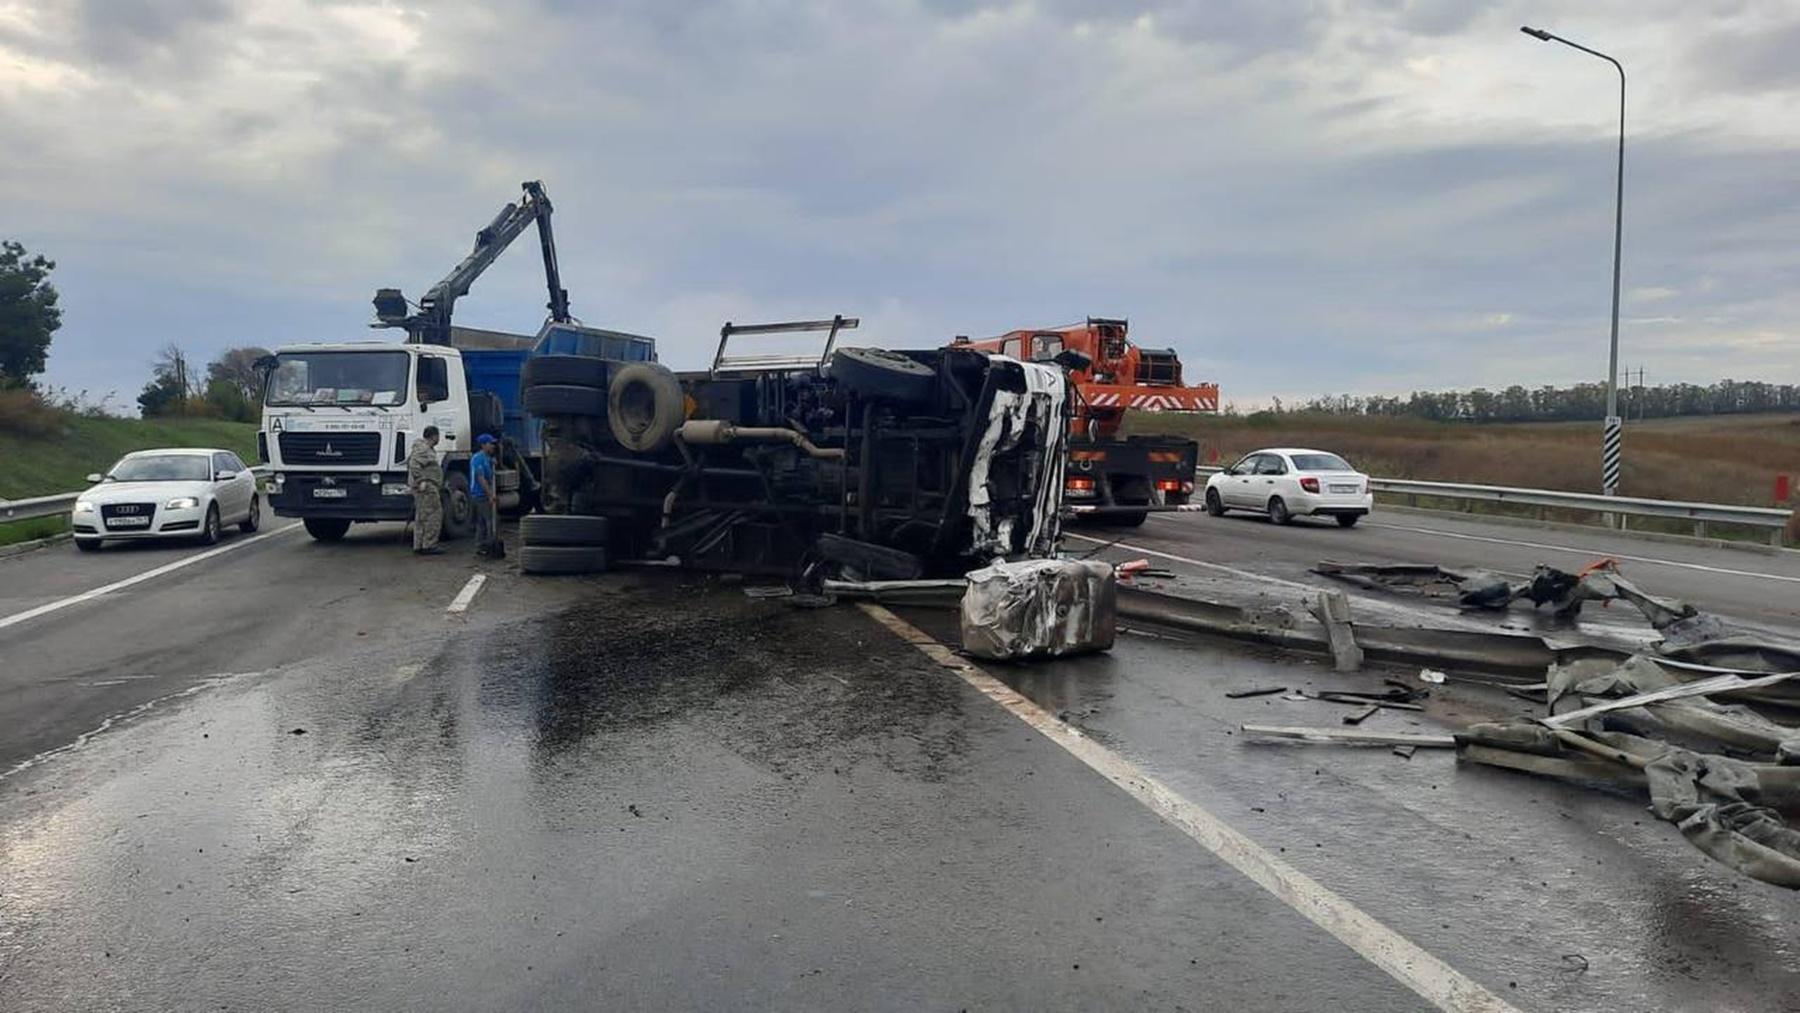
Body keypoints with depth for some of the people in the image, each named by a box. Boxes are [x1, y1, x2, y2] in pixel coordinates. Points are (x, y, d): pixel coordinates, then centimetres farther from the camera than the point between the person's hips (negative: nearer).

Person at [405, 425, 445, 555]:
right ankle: (428, 545, -11)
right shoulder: (423, 449, -14)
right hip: (427, 488, -11)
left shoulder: (428, 449, 19)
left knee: (421, 517, 12)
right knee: (434, 515, -10)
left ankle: (418, 546, 15)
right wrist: (421, 481, -25)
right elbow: (414, 465, -25)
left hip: (426, 488, 11)